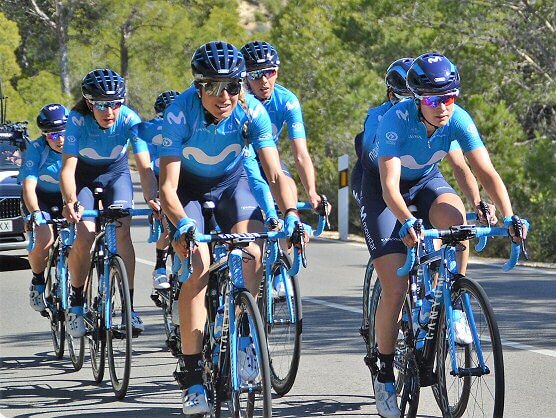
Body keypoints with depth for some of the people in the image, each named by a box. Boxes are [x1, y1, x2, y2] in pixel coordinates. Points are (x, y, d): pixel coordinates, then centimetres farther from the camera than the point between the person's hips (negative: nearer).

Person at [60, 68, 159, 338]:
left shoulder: (129, 120, -28)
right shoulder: (78, 120, -30)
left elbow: (145, 166, -33)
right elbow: (68, 167, -36)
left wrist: (151, 198, -51)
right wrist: (70, 202, -53)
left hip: (116, 172, 1)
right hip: (84, 174, -1)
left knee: (122, 231, -20)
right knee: (86, 234, -20)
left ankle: (129, 306, -13)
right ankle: (76, 302, -1)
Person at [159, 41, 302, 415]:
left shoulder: (251, 111, -26)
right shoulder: (180, 113, -31)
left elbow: (275, 173, -27)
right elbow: (168, 186, -34)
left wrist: (291, 213, -45)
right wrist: (183, 226, -51)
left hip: (231, 181, 2)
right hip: (188, 186, -2)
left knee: (252, 254, -25)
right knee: (199, 268, -20)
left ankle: (243, 335, -1)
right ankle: (192, 377, -16)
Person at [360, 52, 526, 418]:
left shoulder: (458, 120, -24)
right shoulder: (397, 120, -34)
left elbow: (487, 172, -26)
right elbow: (389, 187, -42)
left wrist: (509, 216, -42)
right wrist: (407, 223, -60)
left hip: (426, 181, 3)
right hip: (382, 187, -3)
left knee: (456, 217, -34)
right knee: (395, 290, -13)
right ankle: (385, 375, 5)